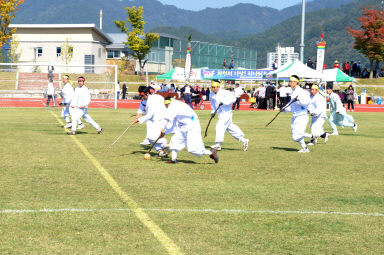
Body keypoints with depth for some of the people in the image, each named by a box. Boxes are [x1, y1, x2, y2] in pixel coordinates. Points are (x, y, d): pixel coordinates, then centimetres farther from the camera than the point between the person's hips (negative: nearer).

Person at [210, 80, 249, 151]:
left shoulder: (224, 93, -16)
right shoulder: (212, 94, 7)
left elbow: (233, 98, -24)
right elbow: (213, 103, 23)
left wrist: (224, 102, -32)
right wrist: (213, 111, 15)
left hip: (226, 112, -8)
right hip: (220, 113, 8)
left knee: (220, 125, -18)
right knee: (230, 127, 12)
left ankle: (218, 144, -18)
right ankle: (243, 140, 22)